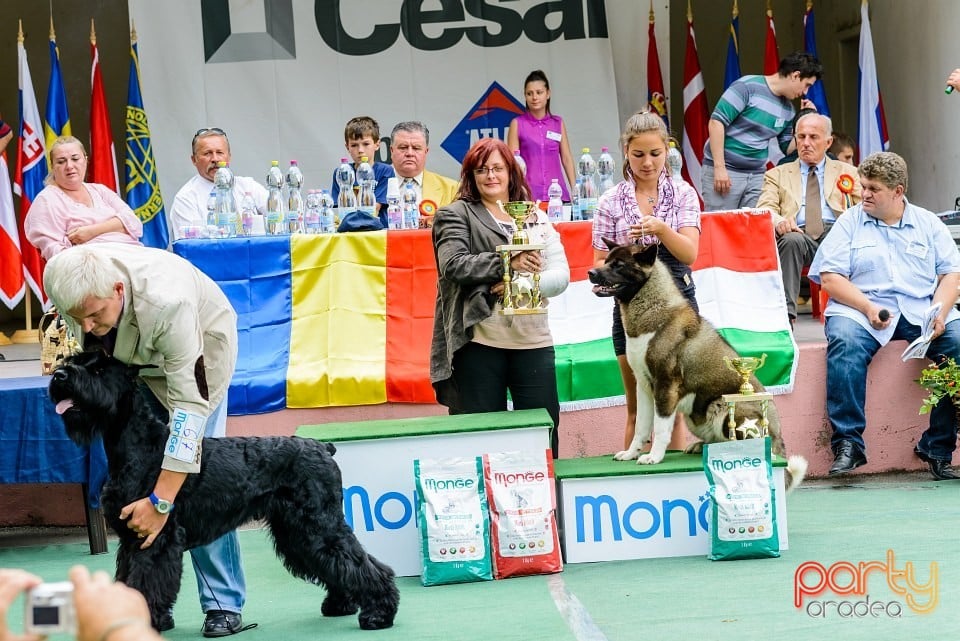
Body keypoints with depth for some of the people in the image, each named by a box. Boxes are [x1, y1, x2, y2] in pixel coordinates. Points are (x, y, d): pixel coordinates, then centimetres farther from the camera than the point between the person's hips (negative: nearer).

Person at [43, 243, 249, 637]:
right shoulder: (59, 281, -30)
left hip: (199, 344, -5)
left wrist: (162, 501, -43)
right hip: (130, 356, 5)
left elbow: (189, 404, -42)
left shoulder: (167, 303, -45)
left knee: (197, 471, -14)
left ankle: (223, 605, -8)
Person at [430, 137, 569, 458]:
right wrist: (507, 264, -19)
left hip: (532, 339, 3)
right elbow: (453, 264, -10)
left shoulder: (536, 219, 16)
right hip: (478, 340, -3)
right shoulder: (456, 215, 6)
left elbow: (561, 276, 7)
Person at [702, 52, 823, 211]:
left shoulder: (787, 109, 10)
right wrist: (719, 167, -19)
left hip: (757, 175, 6)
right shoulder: (748, 86, -11)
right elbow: (716, 122, -15)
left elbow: (788, 149, 16)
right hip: (724, 171, -6)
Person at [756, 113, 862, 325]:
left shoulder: (847, 172, 27)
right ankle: (785, 314, -44)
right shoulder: (777, 174, 26)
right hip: (799, 234, 0)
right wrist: (778, 220, -17)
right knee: (791, 240, -37)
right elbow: (764, 210, 10)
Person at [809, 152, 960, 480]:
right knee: (845, 341, -35)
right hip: (861, 308, -2)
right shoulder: (850, 222, 11)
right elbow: (830, 277, 1)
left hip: (921, 310, 2)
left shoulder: (928, 223, 16)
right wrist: (868, 308, -14)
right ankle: (848, 443, -32)